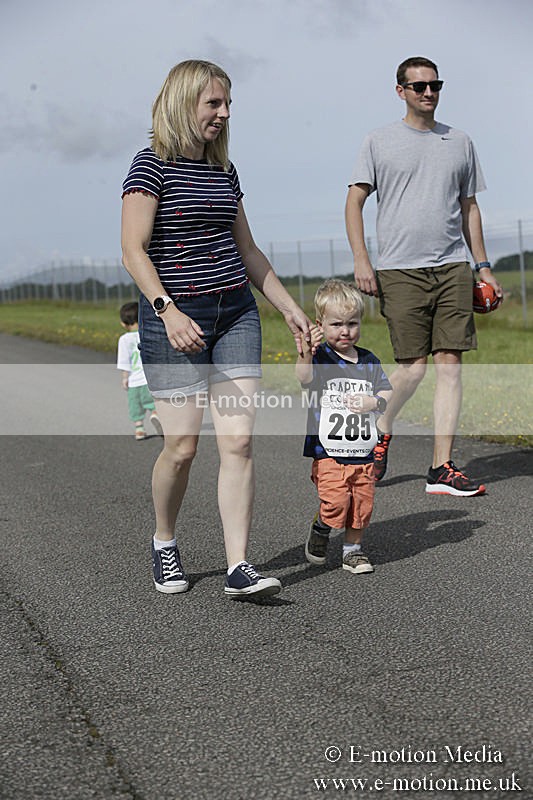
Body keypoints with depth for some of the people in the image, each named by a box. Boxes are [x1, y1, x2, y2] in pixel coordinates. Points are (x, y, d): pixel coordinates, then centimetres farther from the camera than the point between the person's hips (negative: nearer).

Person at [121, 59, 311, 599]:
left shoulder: (223, 171, 14)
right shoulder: (152, 165, -5)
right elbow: (134, 251, -13)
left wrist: (290, 309, 18)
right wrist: (168, 311, -25)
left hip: (235, 312, 6)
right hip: (173, 317, -5)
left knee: (238, 441, -4)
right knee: (181, 445, -2)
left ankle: (238, 568, -2)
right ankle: (164, 543, 26)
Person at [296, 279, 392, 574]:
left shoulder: (368, 361, 10)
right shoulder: (320, 357, -5)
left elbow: (386, 394, 13)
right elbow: (304, 378, -25)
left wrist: (373, 402, -9)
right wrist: (305, 355, -45)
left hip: (363, 451, 5)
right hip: (328, 451, -4)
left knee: (362, 505, 7)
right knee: (336, 502, -17)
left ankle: (352, 550, 26)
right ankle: (320, 528, 13)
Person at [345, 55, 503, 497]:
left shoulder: (459, 142, 16)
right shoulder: (381, 142, 6)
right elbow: (355, 201, 3)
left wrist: (483, 266, 15)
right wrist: (361, 260, -9)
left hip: (453, 268, 3)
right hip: (400, 270, -3)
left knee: (450, 363, -4)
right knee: (413, 367, -6)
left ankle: (441, 469, 0)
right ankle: (381, 429, 24)